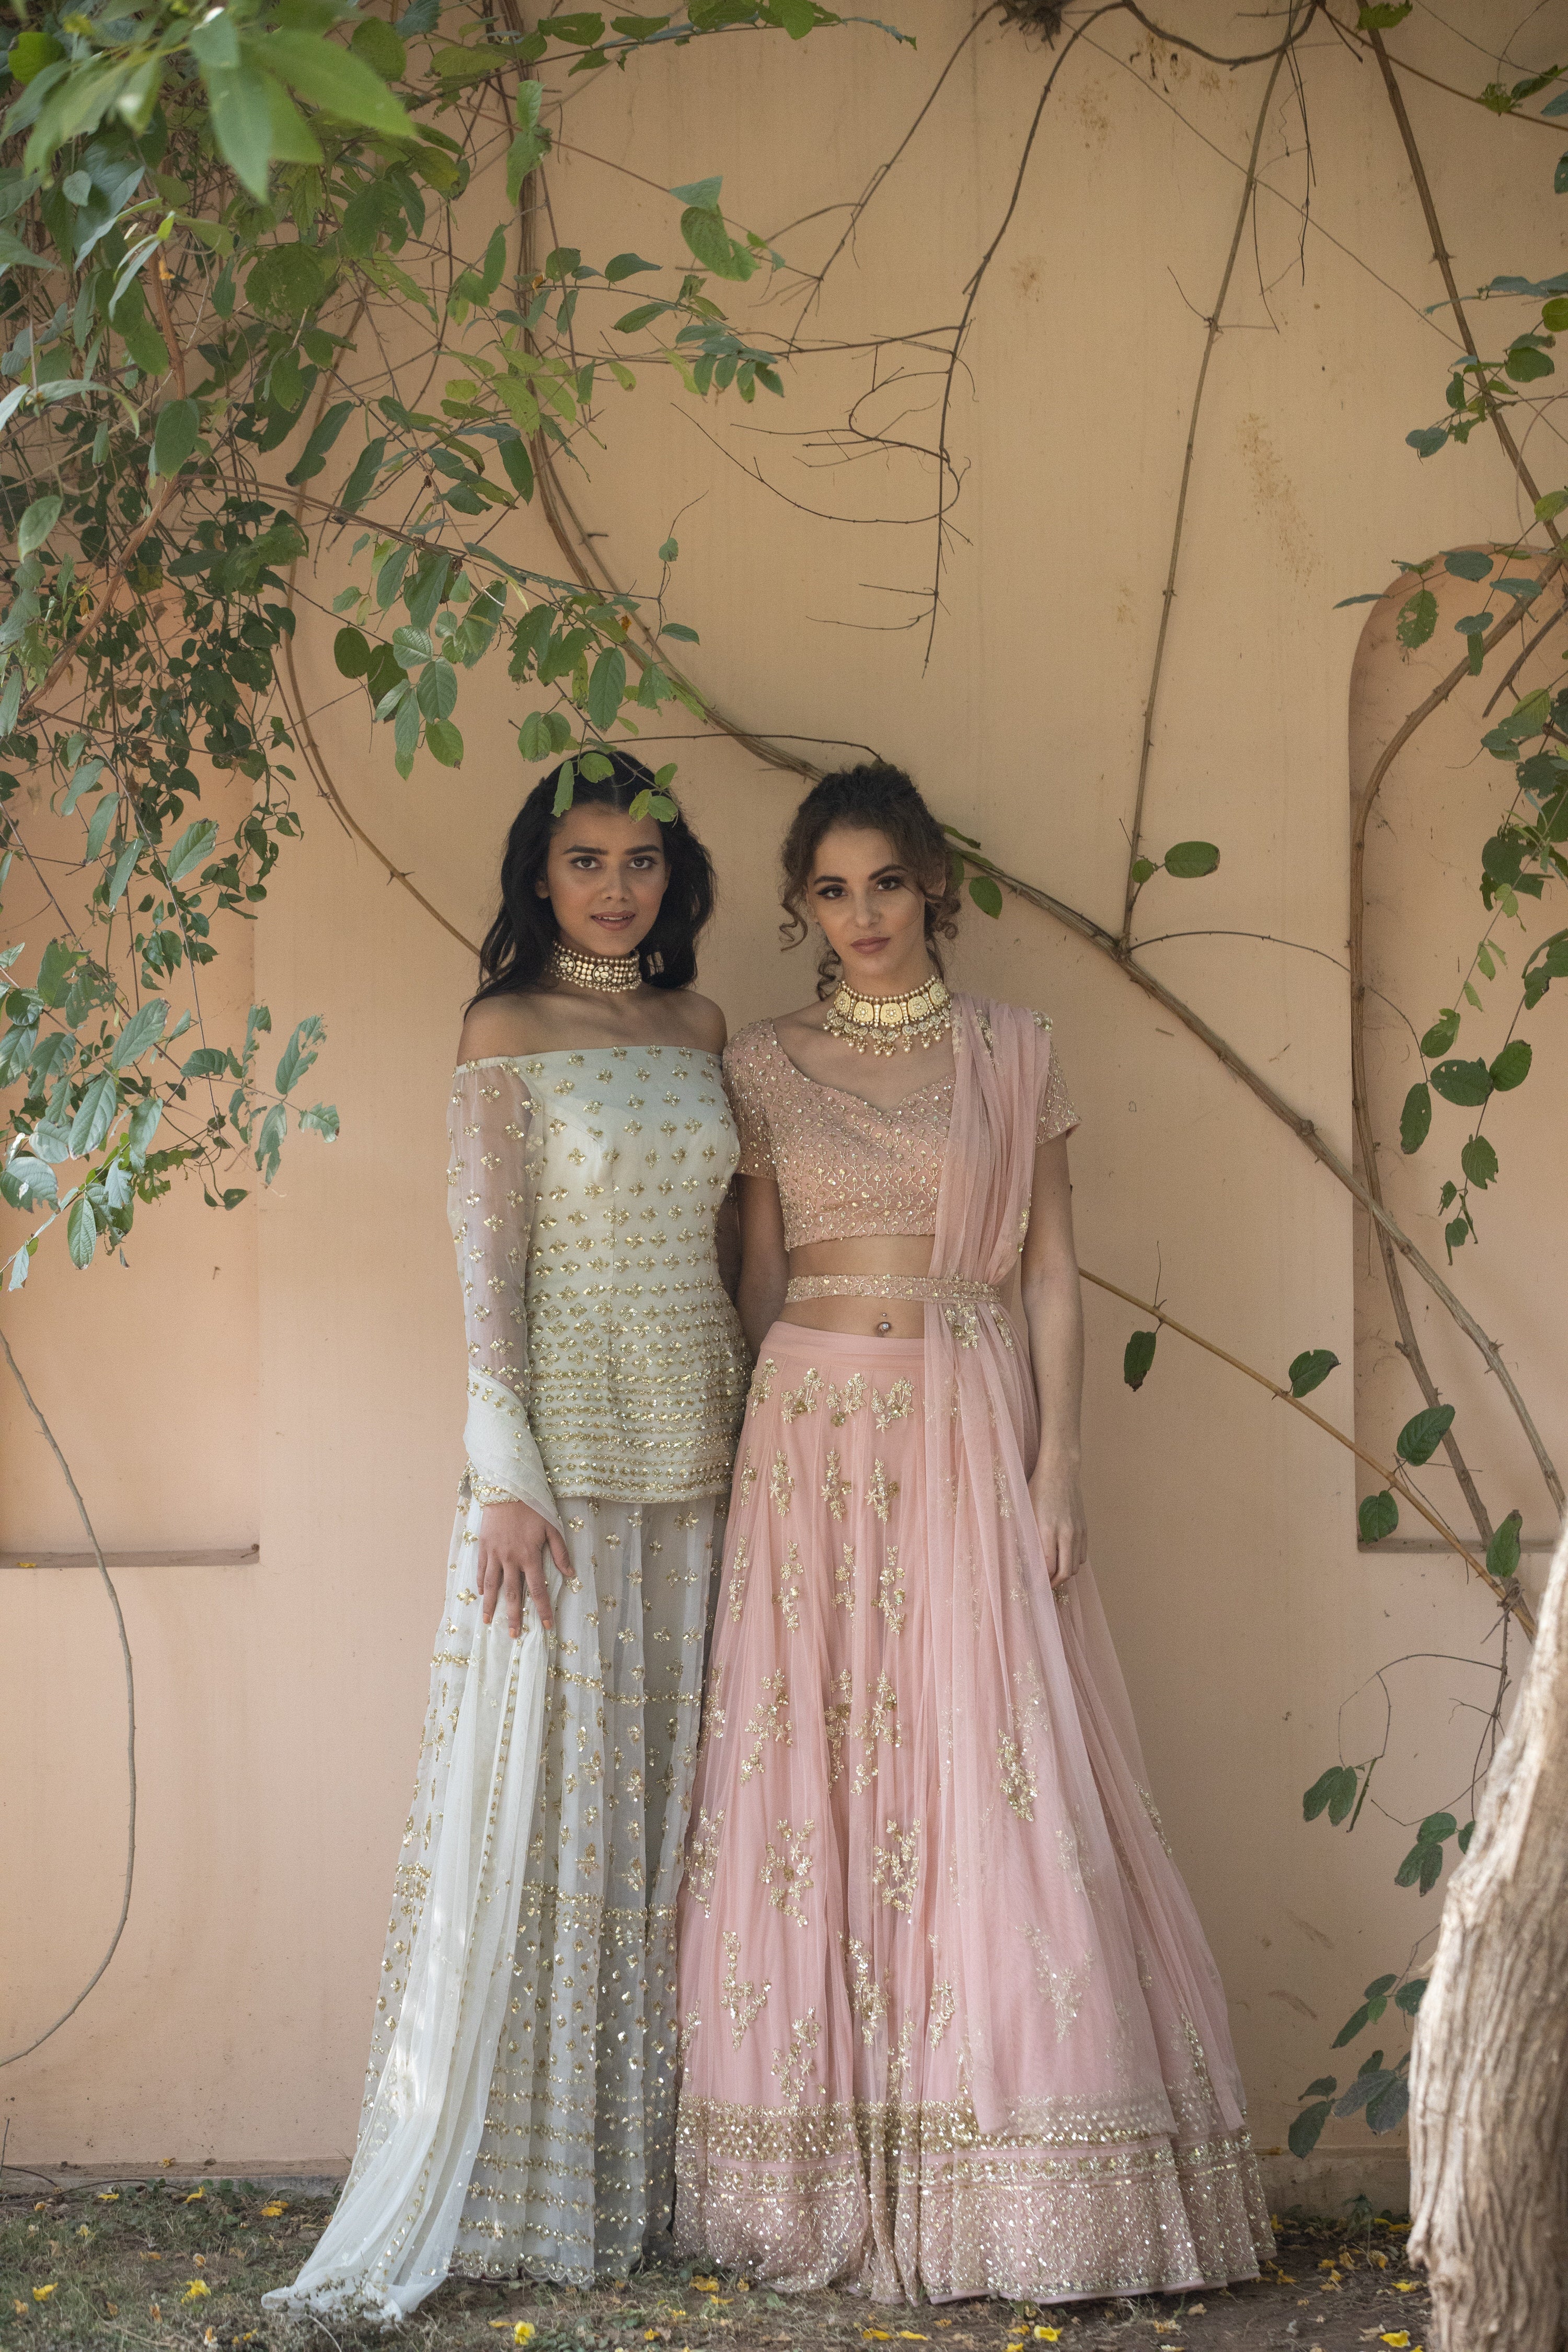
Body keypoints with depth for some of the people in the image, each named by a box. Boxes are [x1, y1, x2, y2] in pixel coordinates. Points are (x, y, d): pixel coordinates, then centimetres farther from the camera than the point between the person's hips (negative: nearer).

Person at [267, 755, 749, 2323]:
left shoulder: (696, 1029, 12)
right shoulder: (509, 1033, -3)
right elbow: (486, 1265, -8)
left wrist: (748, 1431, 10)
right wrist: (509, 1478, -15)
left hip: (695, 1449, 5)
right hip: (563, 1443, -5)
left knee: (663, 1793, 7)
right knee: (539, 1790, -6)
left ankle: (643, 2172, 14)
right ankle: (476, 2194, -1)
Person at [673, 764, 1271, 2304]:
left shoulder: (1013, 1053, 6)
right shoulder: (766, 1068, 9)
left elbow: (1051, 1274, 5)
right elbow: (760, 1278, 11)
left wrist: (1054, 1468, -4)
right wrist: (760, 1460, 4)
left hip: (969, 1428, -1)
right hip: (809, 1437, 1)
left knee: (990, 1778, -6)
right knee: (809, 1780, -1)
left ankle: (1001, 2183, 0)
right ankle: (829, 2174, 6)